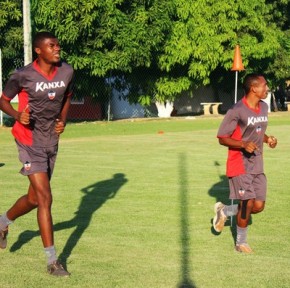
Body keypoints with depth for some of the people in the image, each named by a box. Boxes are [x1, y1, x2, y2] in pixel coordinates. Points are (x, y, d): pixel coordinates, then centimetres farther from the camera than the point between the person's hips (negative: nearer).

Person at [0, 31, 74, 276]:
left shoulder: (67, 72, -2)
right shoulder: (23, 76, -15)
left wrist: (63, 120, -1)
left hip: (52, 142, 6)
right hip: (30, 142, -6)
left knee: (34, 198, 16)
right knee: (45, 199, -12)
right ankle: (52, 261, -5)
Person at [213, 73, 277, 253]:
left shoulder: (264, 107, 7)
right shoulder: (237, 111, -17)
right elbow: (222, 138, -13)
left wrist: (267, 139, -1)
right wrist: (243, 144, -28)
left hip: (257, 165, 7)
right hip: (240, 165, -7)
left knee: (259, 206, 4)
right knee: (248, 203, -6)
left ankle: (224, 211, 29)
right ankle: (241, 242, 16)